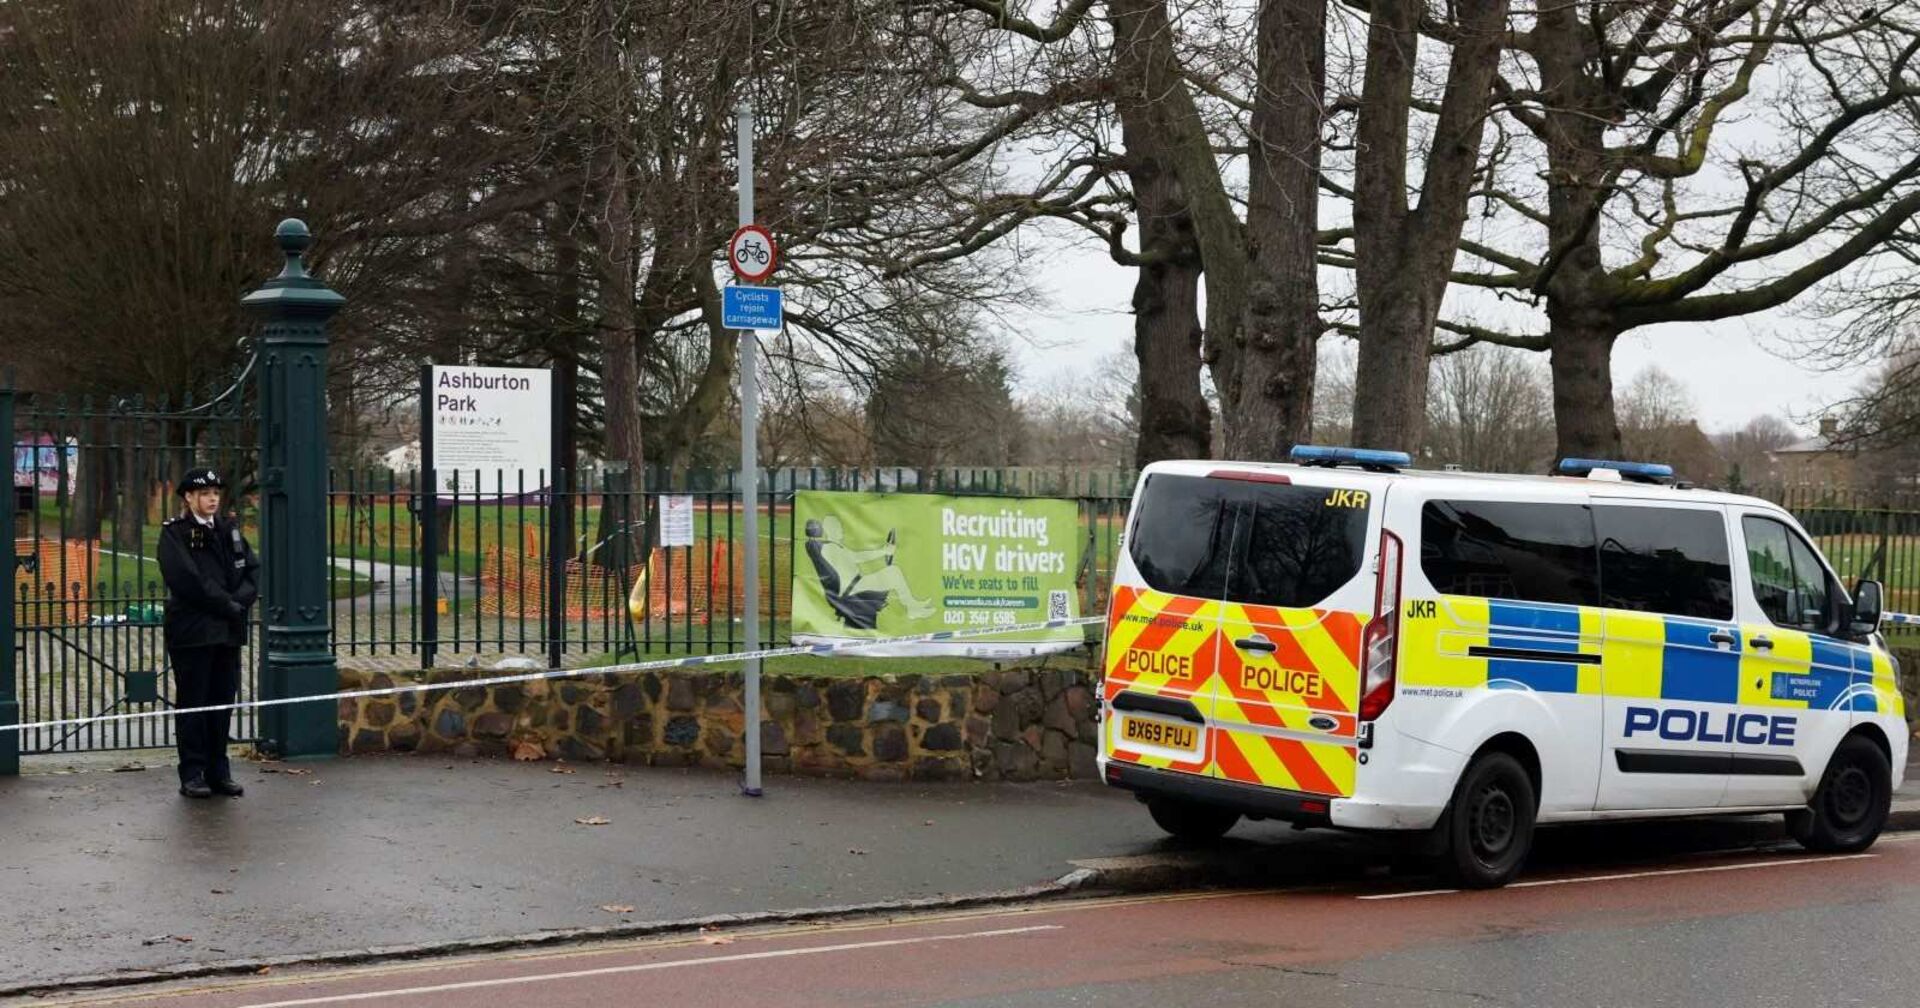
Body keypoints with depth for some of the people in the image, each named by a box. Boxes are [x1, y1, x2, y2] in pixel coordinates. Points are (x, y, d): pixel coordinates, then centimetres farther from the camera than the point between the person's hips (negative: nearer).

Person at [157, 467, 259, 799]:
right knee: (192, 704, -1)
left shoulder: (230, 530, 14)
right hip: (192, 631, -5)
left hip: (228, 630, 5)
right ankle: (192, 774, 4)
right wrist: (227, 604, -13)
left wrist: (240, 600, -11)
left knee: (223, 703, 8)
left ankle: (218, 771, 15)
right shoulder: (174, 534, -4)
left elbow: (252, 570, 7)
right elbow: (186, 580, -15)